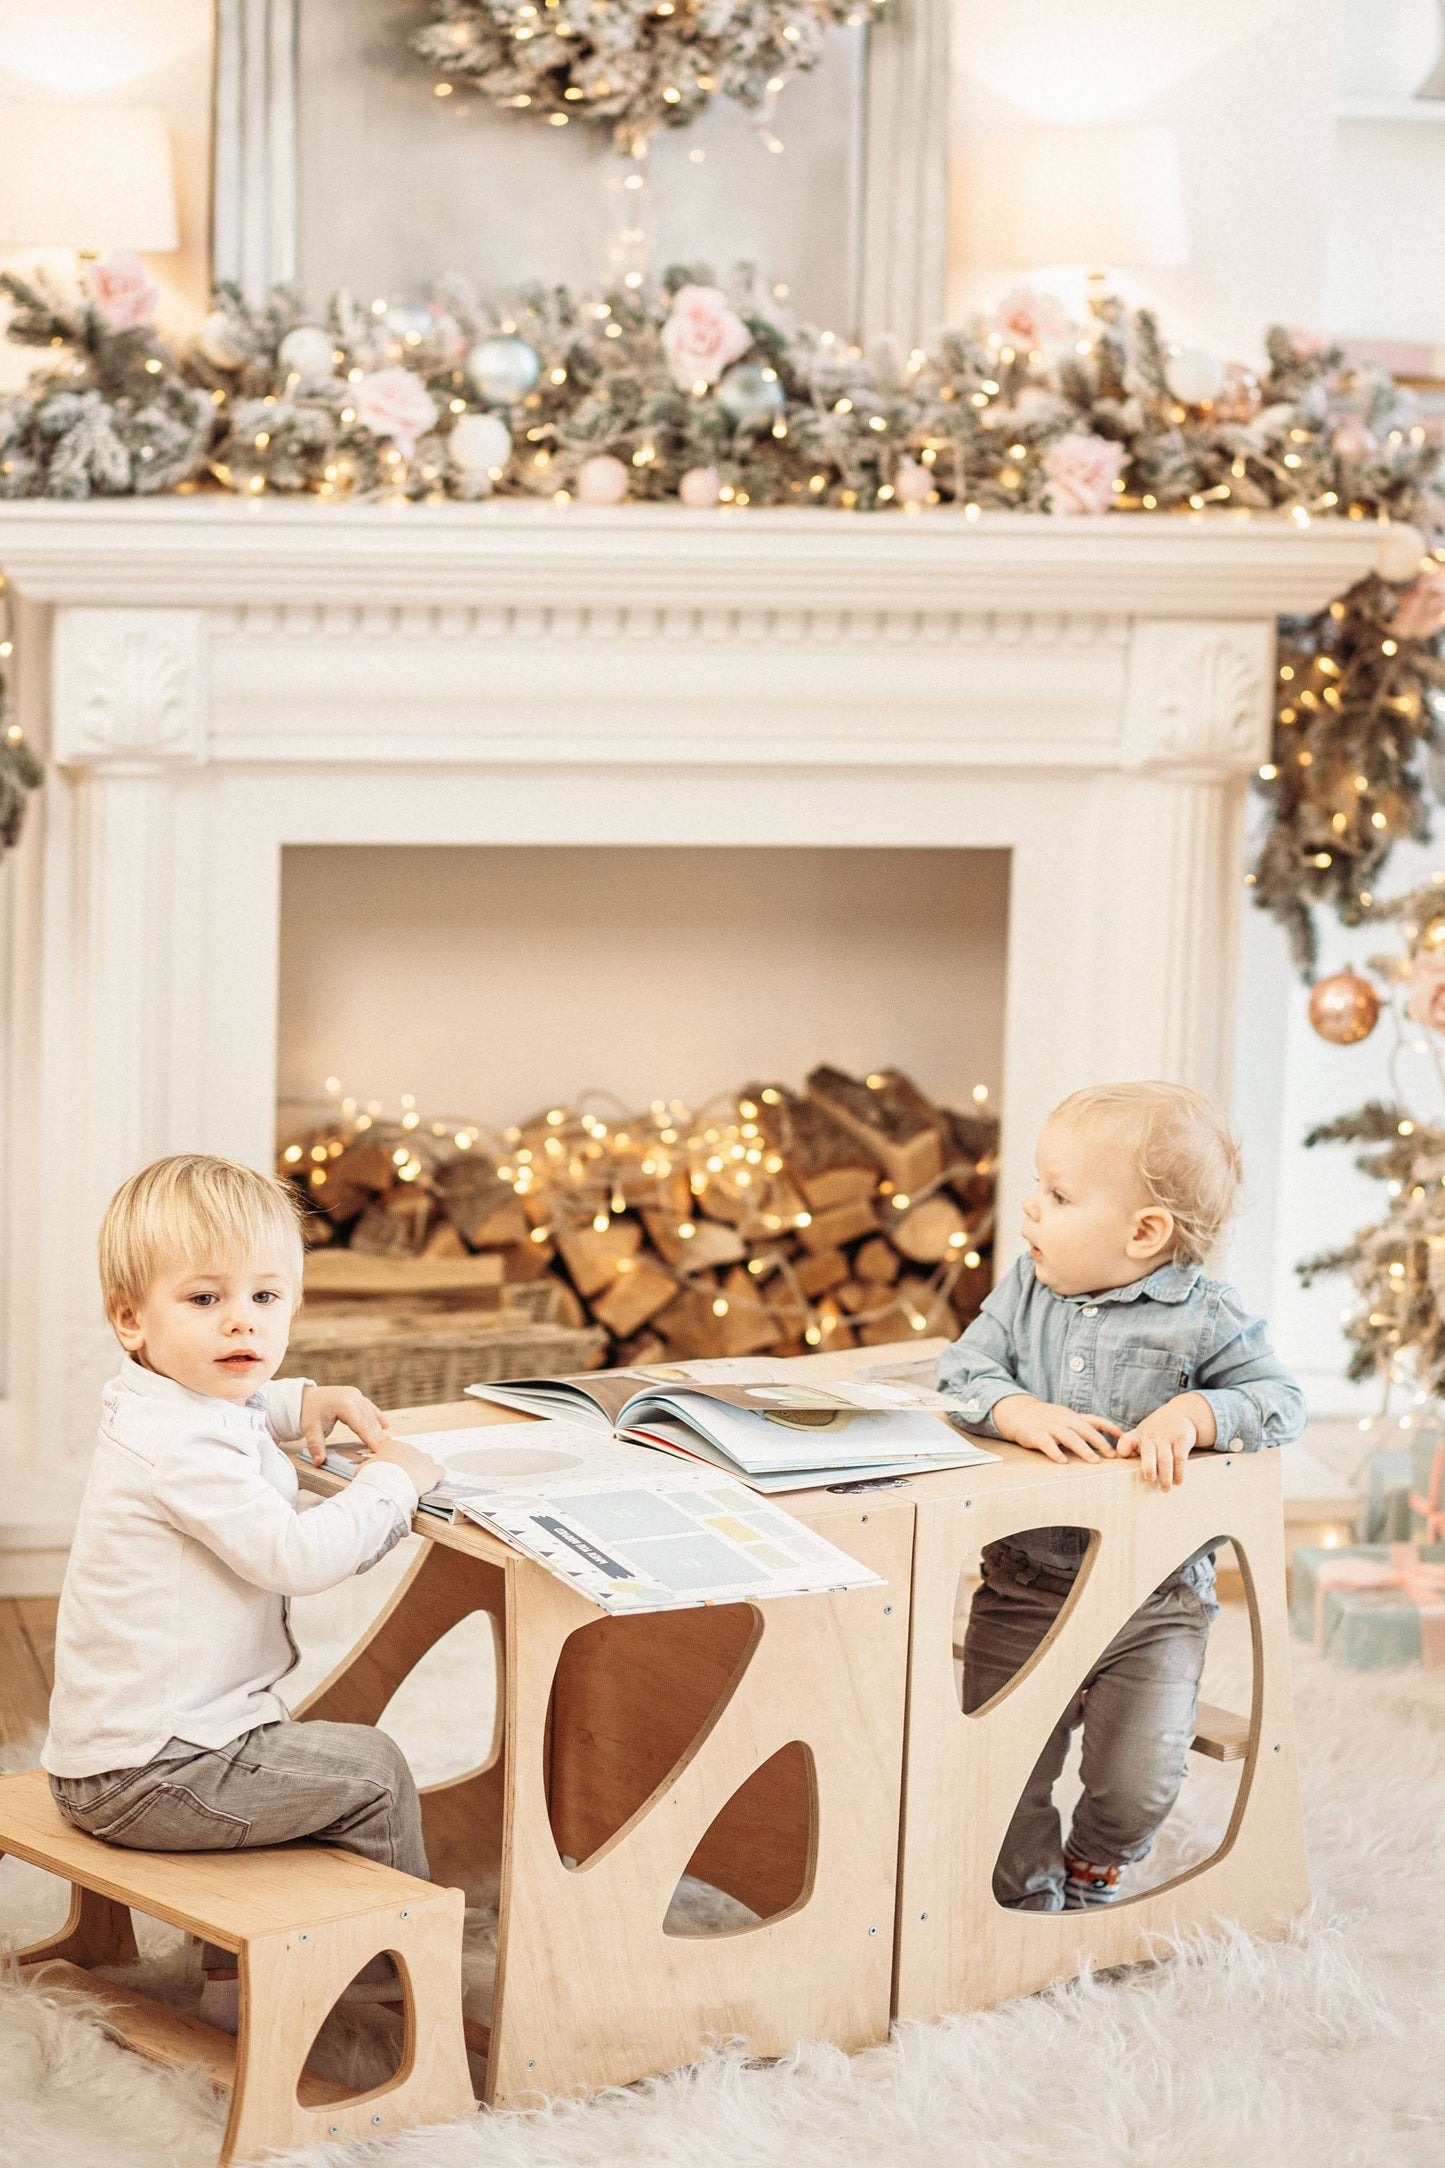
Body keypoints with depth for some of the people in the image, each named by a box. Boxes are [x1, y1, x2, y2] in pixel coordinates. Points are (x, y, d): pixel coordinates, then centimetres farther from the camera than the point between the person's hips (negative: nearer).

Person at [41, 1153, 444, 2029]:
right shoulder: (183, 1449, -24)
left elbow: (235, 1411, 37)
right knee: (371, 1770, -2)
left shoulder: (164, 1404, 11)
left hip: (112, 1747, 11)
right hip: (149, 1775, -11)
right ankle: (396, 1959, 19)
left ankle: (239, 1972, 32)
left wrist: (303, 1404, 17)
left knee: (301, 1756, 31)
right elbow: (298, 1556, -28)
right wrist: (392, 1481, -13)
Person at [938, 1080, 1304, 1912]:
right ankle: (1029, 1906, 26)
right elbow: (963, 1370, -3)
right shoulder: (1025, 1289, 2)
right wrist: (1018, 1410, -23)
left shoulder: (1206, 1318, -9)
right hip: (1023, 1593, 3)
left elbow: (1282, 1400, -9)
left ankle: (1094, 1872, 27)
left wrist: (1194, 1414, -26)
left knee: (1140, 1782, -7)